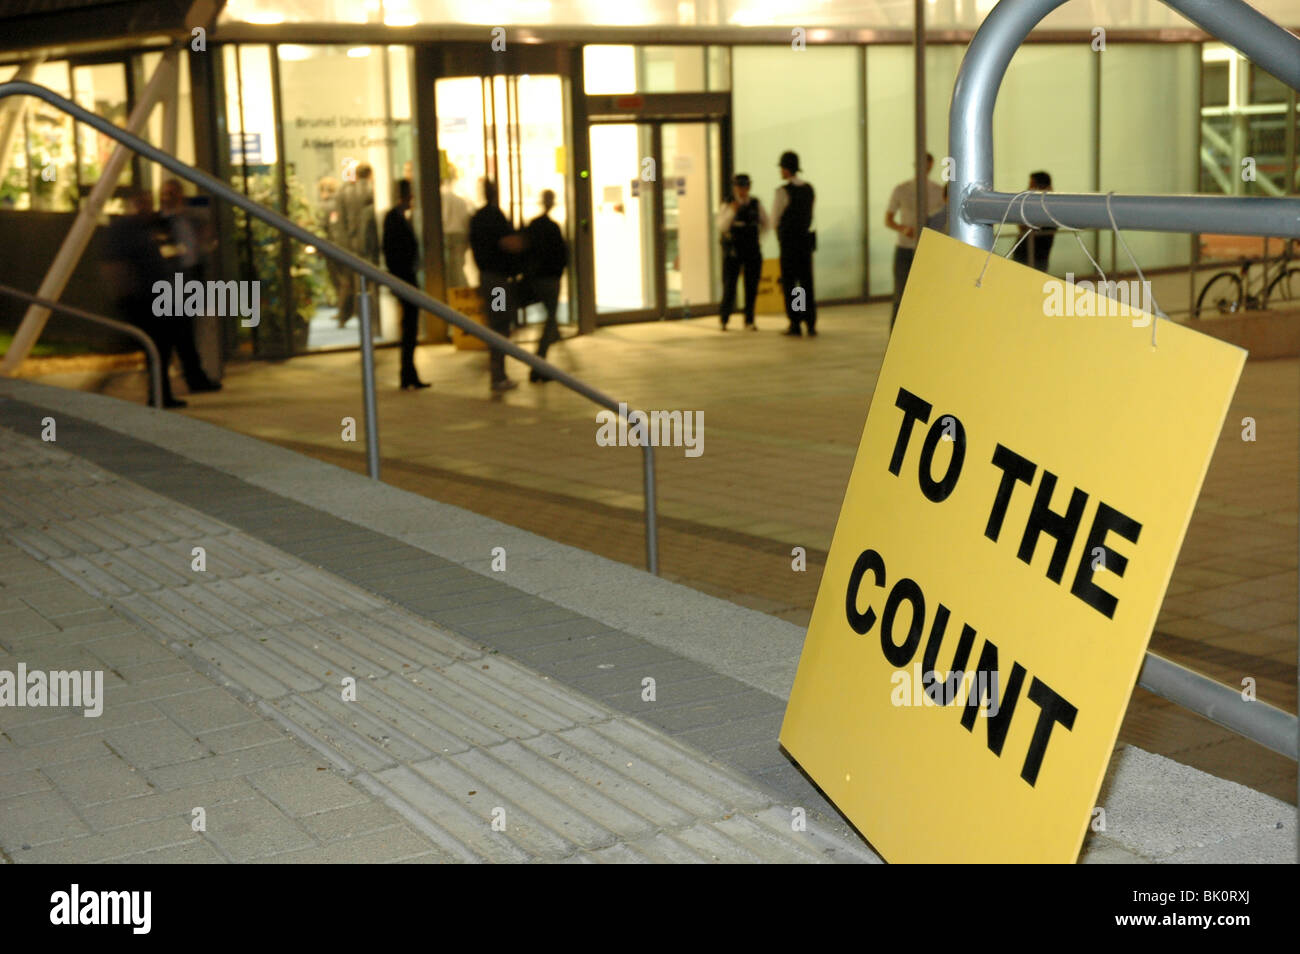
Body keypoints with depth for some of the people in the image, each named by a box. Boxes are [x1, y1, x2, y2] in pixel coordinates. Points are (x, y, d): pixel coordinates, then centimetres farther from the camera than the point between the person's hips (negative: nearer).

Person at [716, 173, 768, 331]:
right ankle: (724, 319, 11)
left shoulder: (756, 204, 4)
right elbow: (721, 226, -16)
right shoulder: (727, 205, -4)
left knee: (752, 286, 3)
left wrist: (754, 235, 4)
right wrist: (731, 211, -28)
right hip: (733, 252, -3)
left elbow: (764, 224, 15)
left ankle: (749, 321, 14)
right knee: (729, 286, -5)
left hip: (752, 251, 3)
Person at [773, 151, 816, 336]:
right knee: (806, 283, 9)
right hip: (806, 239, 6)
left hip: (789, 242, -6)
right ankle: (811, 324, 6)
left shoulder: (783, 192, -13)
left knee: (789, 283, 2)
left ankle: (795, 325, 2)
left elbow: (775, 221, -4)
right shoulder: (809, 189, 8)